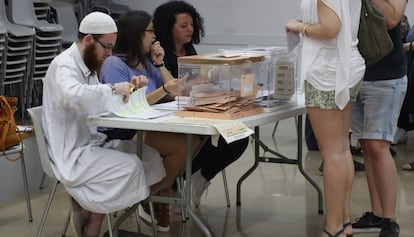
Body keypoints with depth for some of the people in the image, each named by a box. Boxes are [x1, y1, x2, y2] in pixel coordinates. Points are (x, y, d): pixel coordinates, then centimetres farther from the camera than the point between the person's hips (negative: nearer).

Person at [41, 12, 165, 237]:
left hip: (92, 142, 10)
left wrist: (129, 88, -1)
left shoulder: (85, 66, 15)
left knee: (148, 154, 0)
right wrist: (113, 89, -30)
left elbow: (98, 101, 15)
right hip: (71, 153, -10)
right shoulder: (64, 65, -16)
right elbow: (72, 95, -38)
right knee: (130, 166, -23)